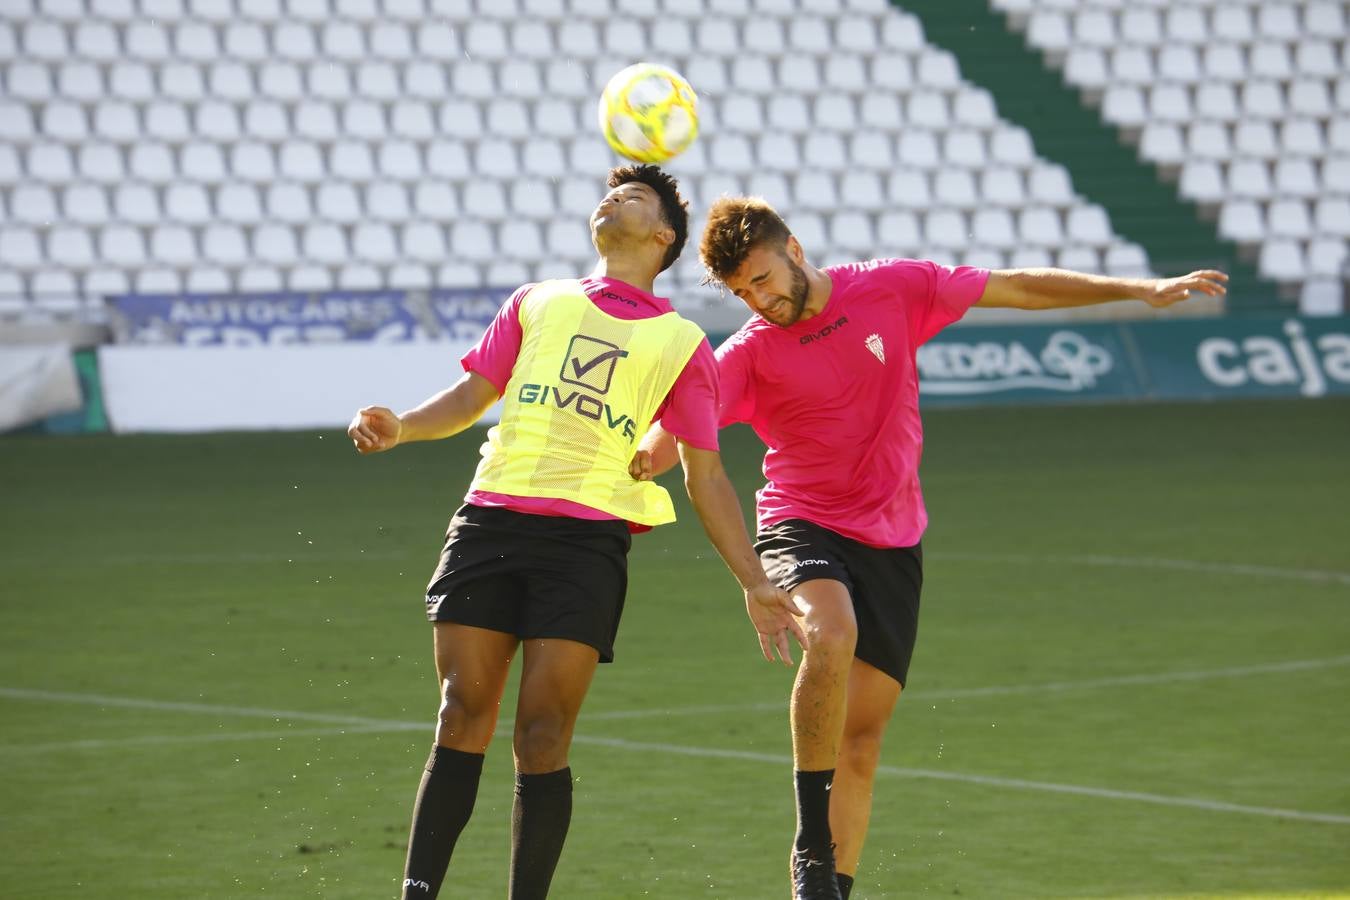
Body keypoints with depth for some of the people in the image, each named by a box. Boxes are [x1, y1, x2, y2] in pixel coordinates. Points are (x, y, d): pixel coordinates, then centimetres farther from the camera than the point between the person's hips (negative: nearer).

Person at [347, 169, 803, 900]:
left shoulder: (681, 342, 15)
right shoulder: (537, 303, 22)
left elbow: (705, 477, 15)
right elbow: (471, 397, 17)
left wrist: (754, 584, 11)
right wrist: (400, 427, -3)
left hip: (587, 539, -2)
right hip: (490, 519, 2)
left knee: (542, 736, -7)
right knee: (462, 720, -4)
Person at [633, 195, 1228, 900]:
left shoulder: (893, 289, -1)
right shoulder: (749, 352, -7)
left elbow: (1018, 288, 6)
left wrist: (1143, 289, 6)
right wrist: (643, 456, -47)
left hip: (891, 543, 3)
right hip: (803, 527, -3)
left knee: (863, 736, 2)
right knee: (832, 636, -34)